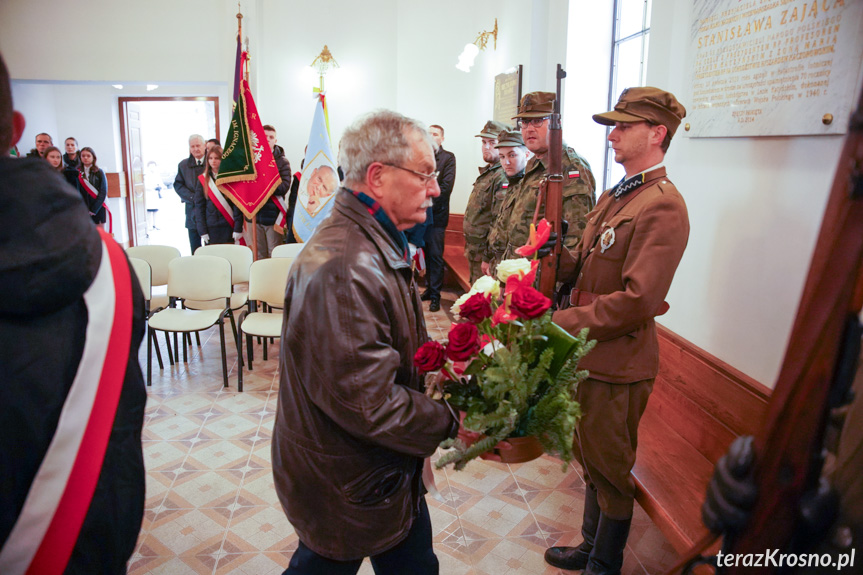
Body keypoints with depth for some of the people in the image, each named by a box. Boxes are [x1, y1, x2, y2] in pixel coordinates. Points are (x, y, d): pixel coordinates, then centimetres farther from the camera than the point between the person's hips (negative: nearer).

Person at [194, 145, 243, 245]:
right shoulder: (202, 179, 8)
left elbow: (237, 204, -2)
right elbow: (199, 206, 5)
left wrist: (238, 228, -9)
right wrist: (202, 231, -3)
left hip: (228, 228, -1)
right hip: (210, 229, 2)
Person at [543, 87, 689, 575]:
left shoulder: (663, 206, -19)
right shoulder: (615, 196, 13)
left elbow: (637, 300, -26)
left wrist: (562, 323, -22)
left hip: (618, 365, -9)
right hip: (589, 355, 9)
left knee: (610, 470, 10)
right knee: (591, 461, 23)